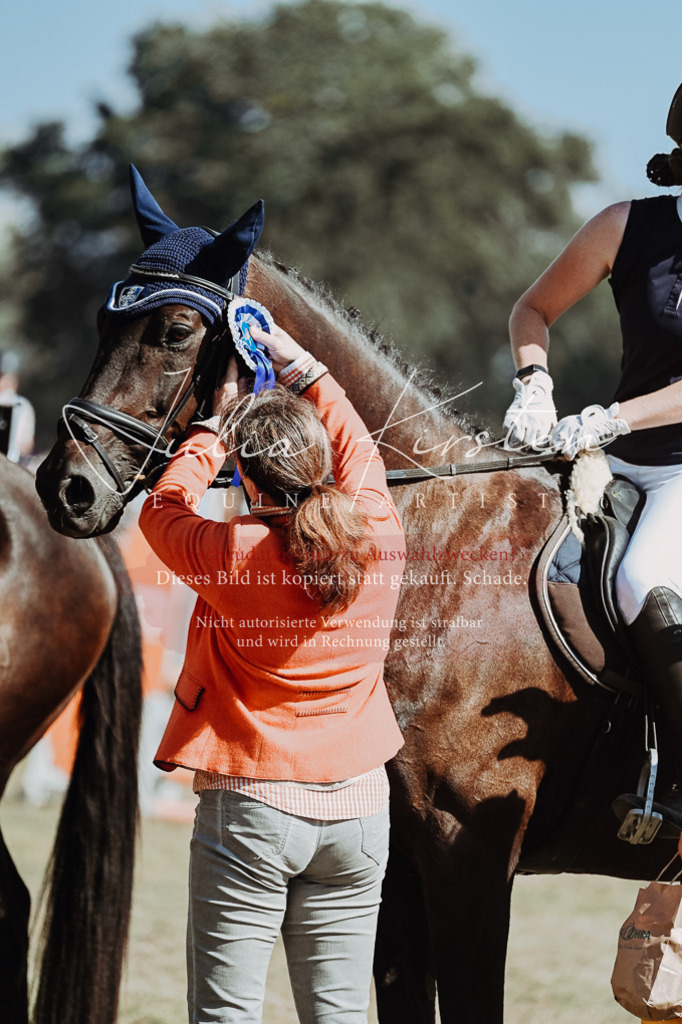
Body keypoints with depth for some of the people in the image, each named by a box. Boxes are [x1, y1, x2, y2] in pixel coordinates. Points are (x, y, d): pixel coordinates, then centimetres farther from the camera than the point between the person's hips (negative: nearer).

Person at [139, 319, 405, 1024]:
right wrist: (301, 366, 27)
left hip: (248, 810, -4)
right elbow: (360, 453, 19)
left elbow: (161, 510, 9)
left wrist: (215, 430, 20)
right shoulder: (377, 537, -4)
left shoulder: (233, 554, -14)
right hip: (357, 808, 4)